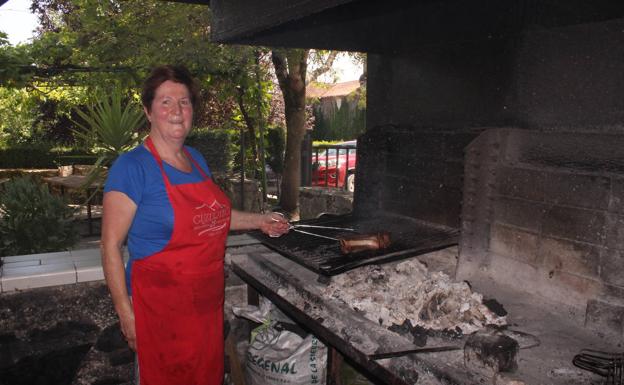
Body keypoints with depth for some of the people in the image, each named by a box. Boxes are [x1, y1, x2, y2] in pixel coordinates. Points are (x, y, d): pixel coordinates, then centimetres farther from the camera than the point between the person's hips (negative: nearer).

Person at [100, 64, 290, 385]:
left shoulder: (196, 158, 5)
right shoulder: (131, 166, -16)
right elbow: (111, 246, -15)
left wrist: (258, 221, 10)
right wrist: (125, 313, -16)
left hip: (208, 303, 7)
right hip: (160, 307, -6)